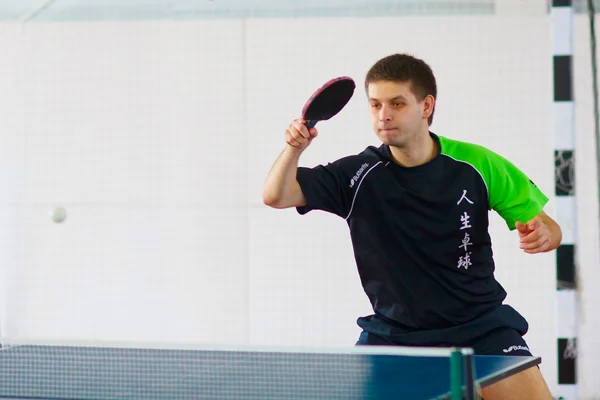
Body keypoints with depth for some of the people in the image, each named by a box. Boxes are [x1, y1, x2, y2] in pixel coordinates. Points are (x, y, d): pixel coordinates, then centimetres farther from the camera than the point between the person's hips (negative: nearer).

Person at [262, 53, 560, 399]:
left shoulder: (477, 165, -7)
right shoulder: (360, 175, -6)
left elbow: (548, 227, 1)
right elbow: (276, 196, -12)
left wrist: (542, 234, -24)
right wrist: (294, 148, -32)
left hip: (480, 327, -1)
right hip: (394, 331, 1)